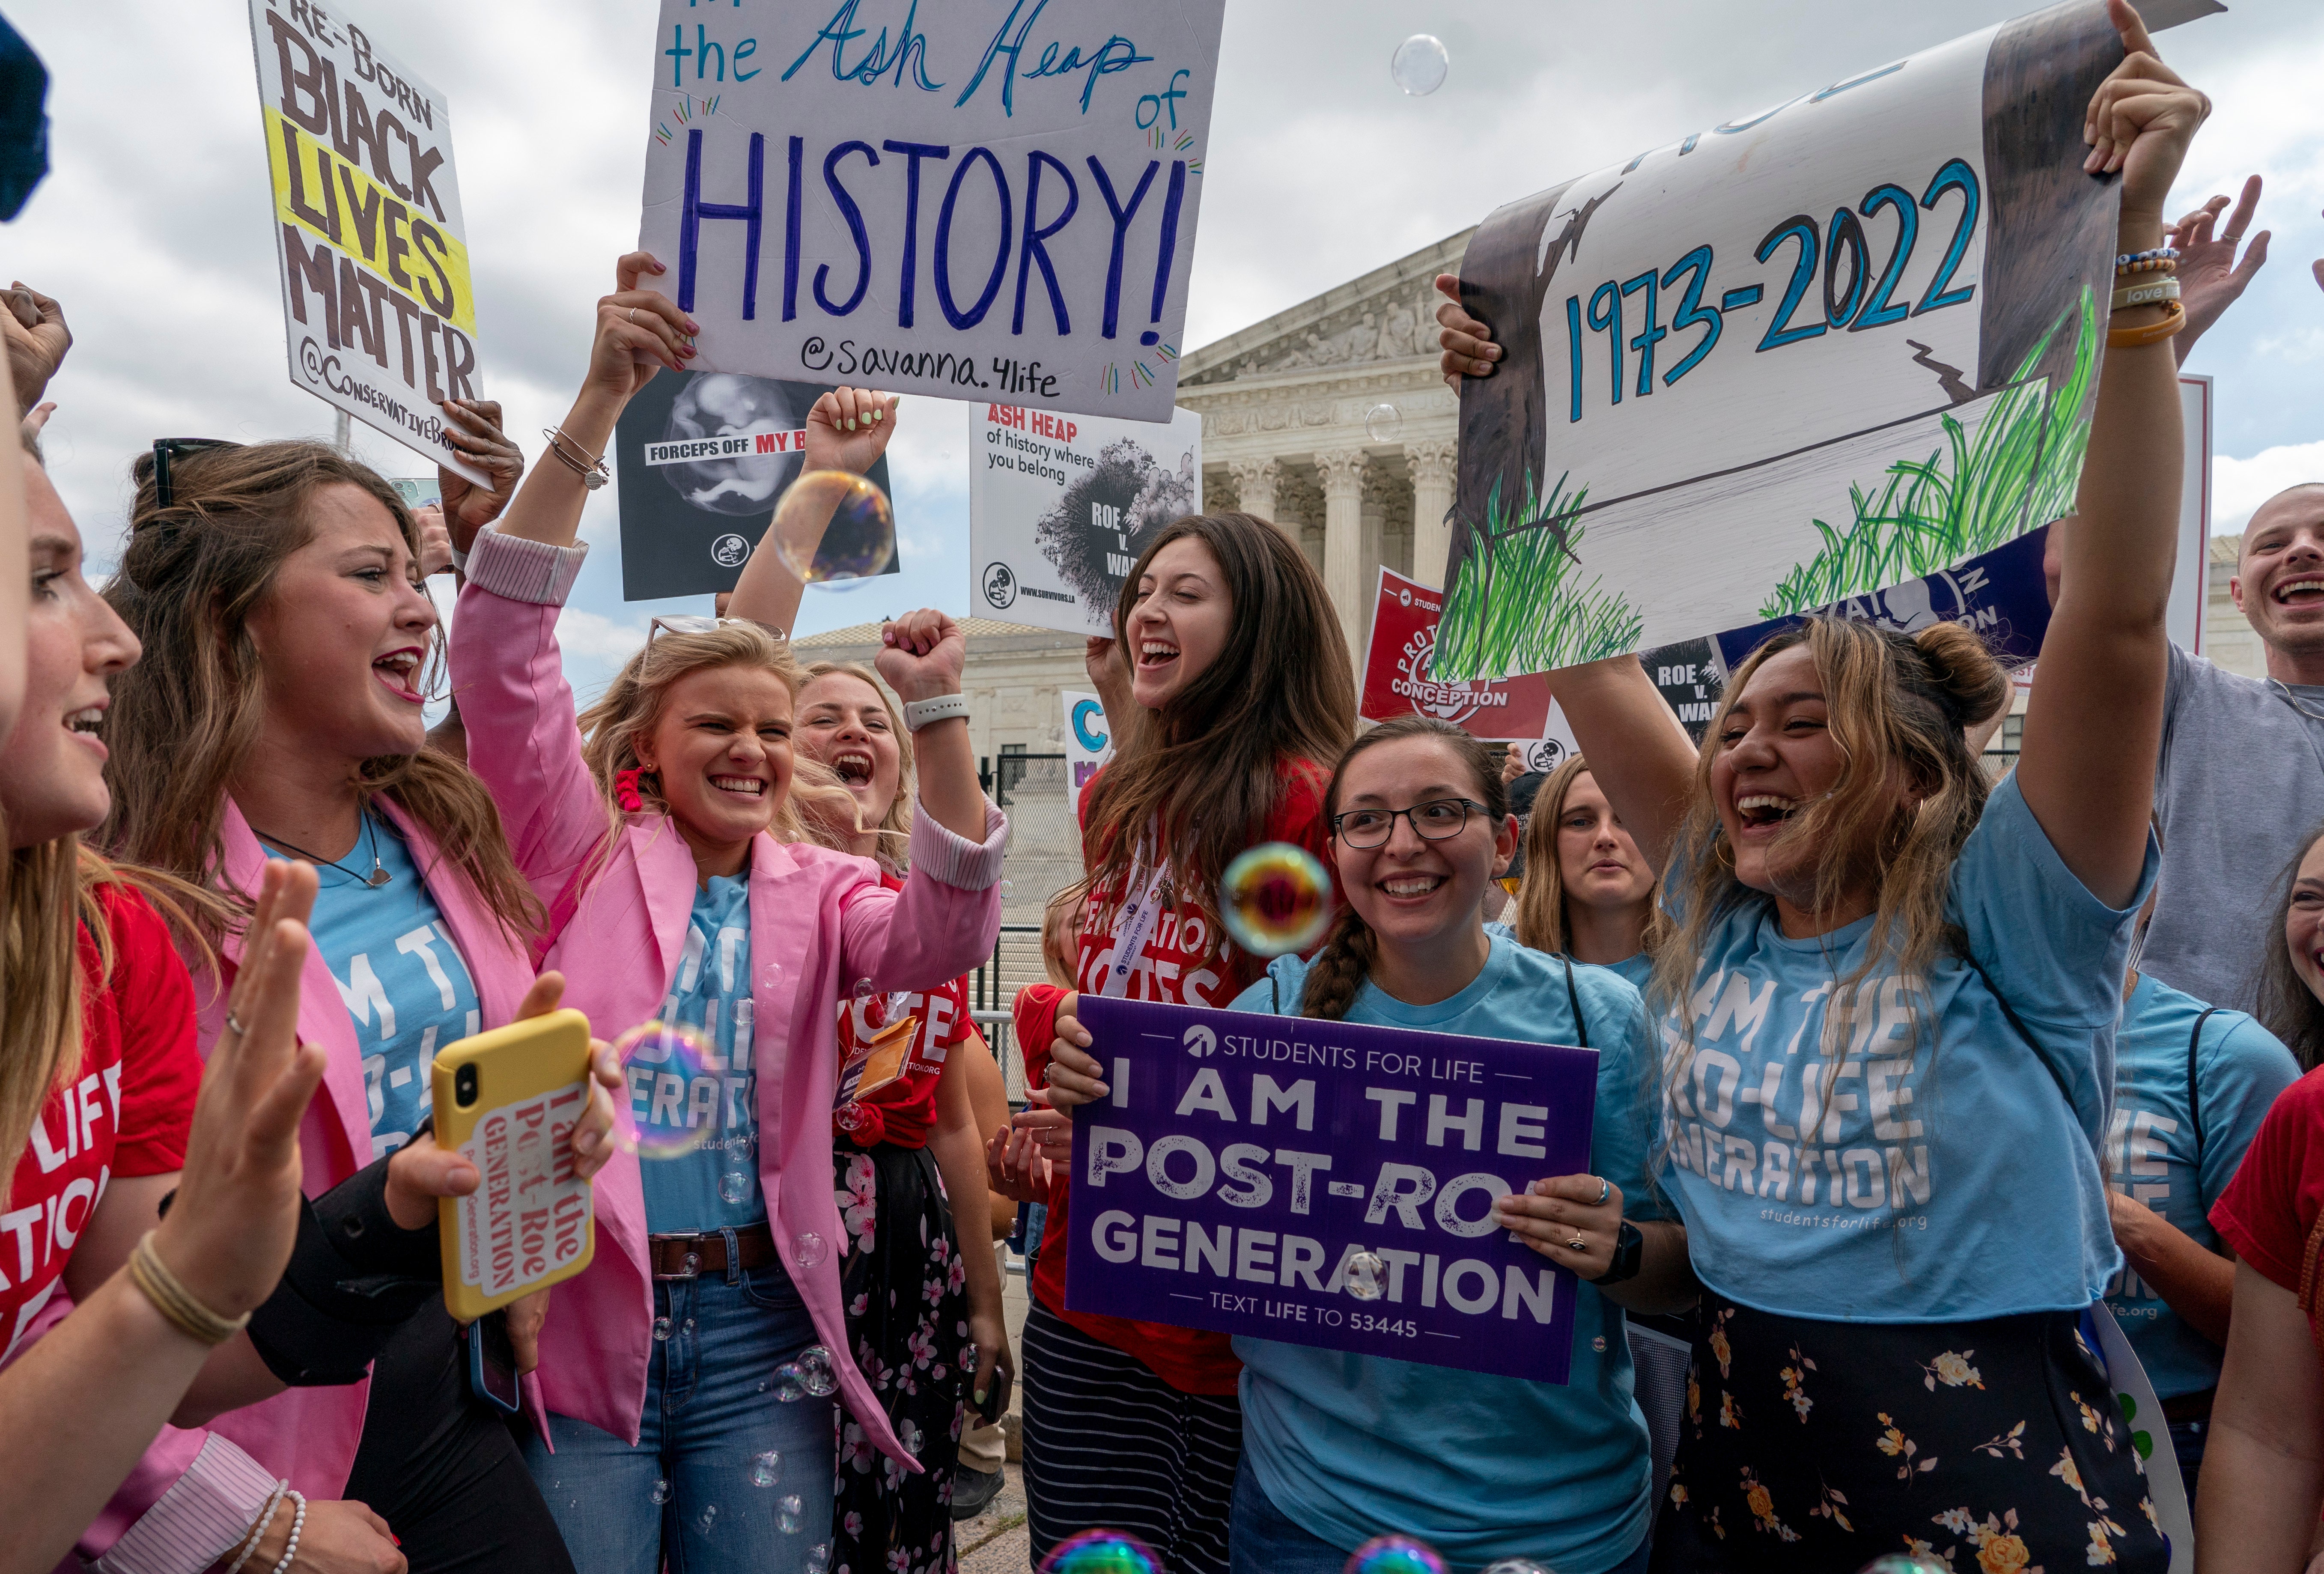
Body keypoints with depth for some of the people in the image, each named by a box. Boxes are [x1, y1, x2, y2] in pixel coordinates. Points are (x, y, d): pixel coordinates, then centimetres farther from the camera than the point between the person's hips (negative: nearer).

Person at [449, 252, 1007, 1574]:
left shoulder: (817, 893, 7)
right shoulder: (583, 849, 1)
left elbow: (944, 939, -12)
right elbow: (503, 652, -12)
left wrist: (936, 712, -22)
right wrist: (600, 404, -21)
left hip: (757, 1325, 3)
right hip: (576, 1310, -2)